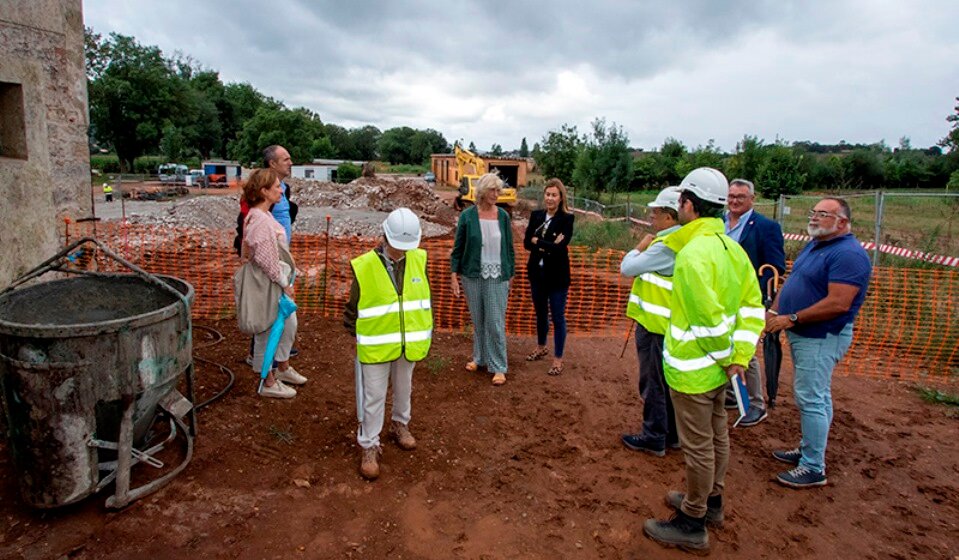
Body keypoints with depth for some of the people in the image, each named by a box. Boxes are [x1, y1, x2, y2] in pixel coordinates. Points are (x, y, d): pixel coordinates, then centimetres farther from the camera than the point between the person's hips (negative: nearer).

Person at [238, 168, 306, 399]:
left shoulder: (264, 215, 8)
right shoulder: (259, 220, -23)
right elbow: (265, 259, -25)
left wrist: (287, 279, 16)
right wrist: (284, 283, -17)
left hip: (278, 280, 10)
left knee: (289, 324, 22)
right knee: (268, 332, 4)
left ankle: (283, 368, 40)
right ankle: (269, 383, 20)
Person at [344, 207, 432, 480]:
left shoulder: (418, 260, -6)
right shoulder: (364, 266, -17)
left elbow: (424, 298, 7)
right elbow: (353, 307, -4)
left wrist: (425, 334, 9)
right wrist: (355, 335, 3)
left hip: (408, 343, 4)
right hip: (376, 345, -3)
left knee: (403, 388, 22)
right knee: (373, 396, 5)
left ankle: (400, 424, 47)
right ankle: (369, 445, 22)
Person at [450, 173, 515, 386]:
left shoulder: (503, 216, 0)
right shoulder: (467, 216, -4)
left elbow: (509, 248, 7)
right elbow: (458, 248, 1)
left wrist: (511, 275, 8)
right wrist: (454, 275, -4)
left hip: (497, 277, 0)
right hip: (472, 276, 0)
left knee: (495, 322, 0)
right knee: (478, 320, 13)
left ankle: (498, 367, 11)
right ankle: (480, 358, 31)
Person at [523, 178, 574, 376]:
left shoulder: (566, 219, -11)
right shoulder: (536, 215, 3)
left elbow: (560, 247, -21)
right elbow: (526, 243, -5)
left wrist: (537, 241, -12)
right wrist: (548, 245, -18)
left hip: (557, 275, -5)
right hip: (537, 273, 5)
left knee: (557, 317, 5)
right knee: (540, 313, 20)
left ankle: (558, 359, 18)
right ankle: (541, 347, 41)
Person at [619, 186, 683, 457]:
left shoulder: (666, 246, -22)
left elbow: (627, 268, -16)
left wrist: (640, 247, -4)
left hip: (655, 326, -9)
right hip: (667, 324, 10)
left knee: (653, 384, 4)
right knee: (668, 382, 19)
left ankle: (654, 438, 16)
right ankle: (671, 434, 31)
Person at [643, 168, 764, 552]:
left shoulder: (693, 254, -25)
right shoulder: (731, 247, 3)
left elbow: (711, 317, -29)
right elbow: (752, 305, 4)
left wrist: (725, 357, -12)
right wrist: (740, 356, 1)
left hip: (694, 368, -9)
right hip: (718, 365, 9)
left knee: (697, 445, 5)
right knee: (716, 435, 23)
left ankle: (692, 524, 22)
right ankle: (710, 501, 43)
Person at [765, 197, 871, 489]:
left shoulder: (848, 254, -19)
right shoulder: (813, 245, 12)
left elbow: (838, 304, -27)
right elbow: (791, 281, 16)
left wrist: (791, 319, -21)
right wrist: (774, 310, 1)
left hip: (822, 338, -10)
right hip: (803, 335, 10)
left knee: (811, 400, -5)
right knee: (816, 397, 19)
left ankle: (814, 468, 5)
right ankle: (808, 449, 31)